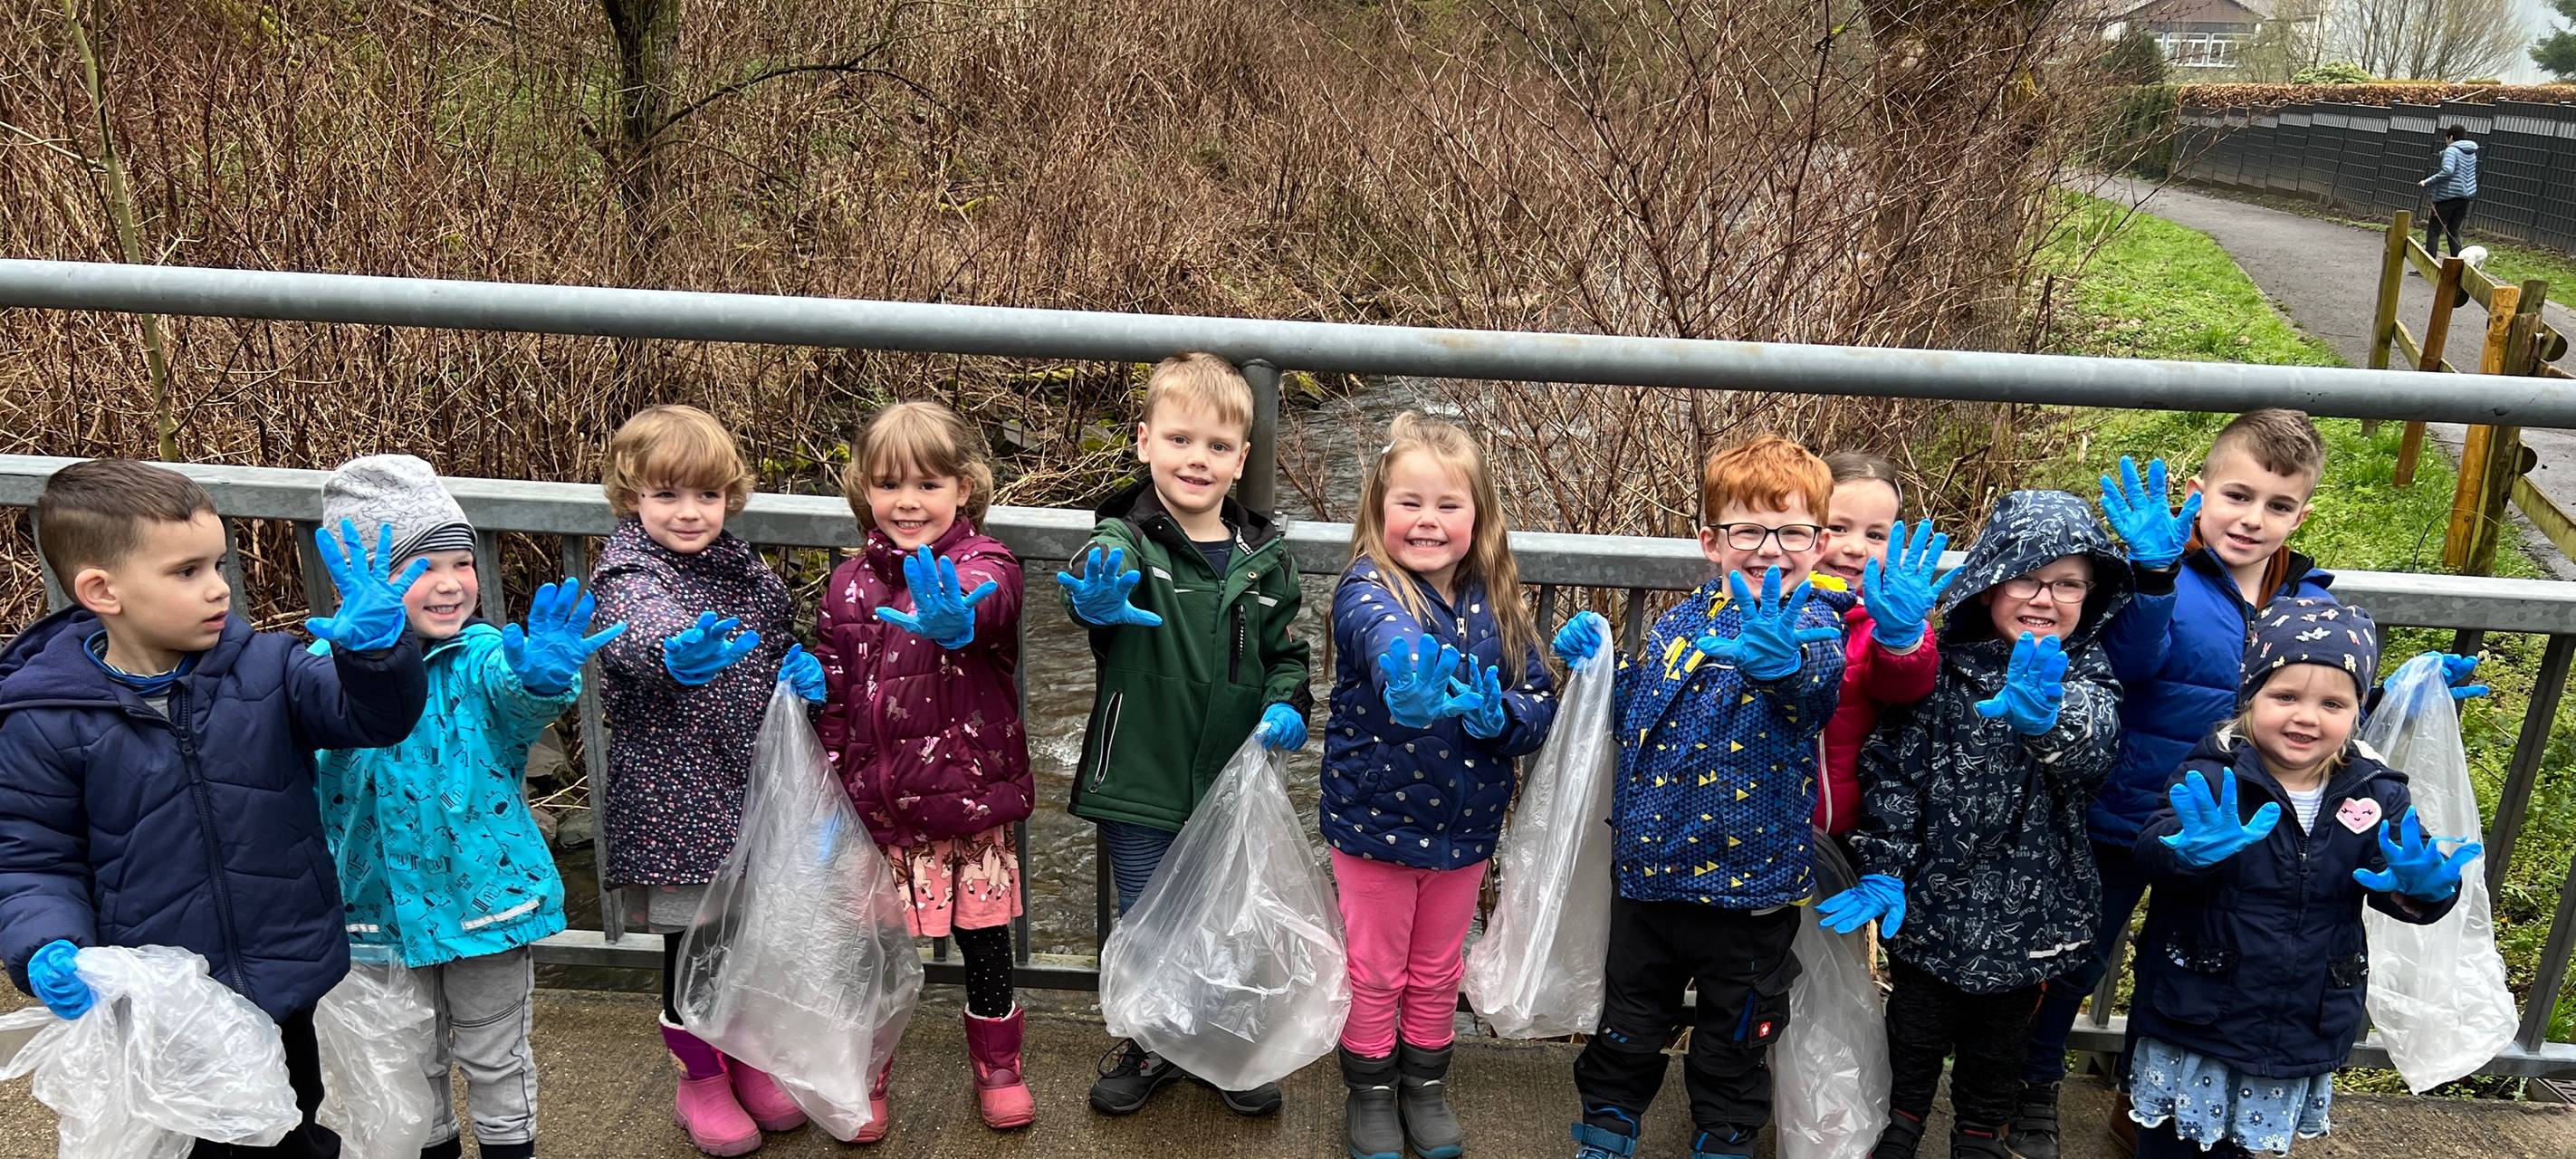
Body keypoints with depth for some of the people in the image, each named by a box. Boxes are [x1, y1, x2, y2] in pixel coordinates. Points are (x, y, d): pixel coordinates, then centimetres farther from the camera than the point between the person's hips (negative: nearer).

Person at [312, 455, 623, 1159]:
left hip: (485, 893, -2)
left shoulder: (483, 656, -16)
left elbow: (520, 699, -36)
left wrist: (543, 675, -58)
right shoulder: (331, 665, -9)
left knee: (495, 1055, 16)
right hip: (384, 904, 2)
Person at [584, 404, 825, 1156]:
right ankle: (700, 1080, 28)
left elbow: (777, 642, 19)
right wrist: (678, 657, -60)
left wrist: (803, 670, -4)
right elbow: (638, 634, -37)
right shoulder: (629, 578, -14)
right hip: (675, 797, -5)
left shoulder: (745, 569, 5)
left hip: (754, 785, 5)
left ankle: (749, 1058, 38)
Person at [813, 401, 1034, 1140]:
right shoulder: (850, 584, 1)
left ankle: (998, 1065, 37)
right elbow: (833, 697, 7)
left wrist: (956, 620, -60)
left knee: (984, 940, 13)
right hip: (878, 807, 2)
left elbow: (987, 603, -37)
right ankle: (866, 1073, 37)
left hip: (971, 801, -2)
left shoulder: (984, 566, -11)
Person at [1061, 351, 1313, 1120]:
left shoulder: (1263, 558, 0)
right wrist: (1098, 599, -59)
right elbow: (1094, 583, -35)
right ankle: (1153, 1045, 38)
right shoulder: (1127, 539, -12)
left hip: (1233, 785, 3)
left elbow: (1286, 651, 11)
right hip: (1140, 782, -2)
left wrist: (1287, 705, -10)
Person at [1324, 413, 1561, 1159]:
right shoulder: (1367, 591, -19)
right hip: (1374, 823, -4)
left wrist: (1499, 715, -24)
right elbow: (1386, 638, -43)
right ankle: (1370, 1093, 37)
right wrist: (1410, 678, -66)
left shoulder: (1495, 603, -4)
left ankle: (1425, 1087, 43)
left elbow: (1541, 702, -2)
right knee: (1375, 975, 14)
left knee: (1438, 973, 21)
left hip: (1464, 827, 4)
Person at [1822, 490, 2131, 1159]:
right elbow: (1895, 770, -9)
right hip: (1933, 897, -1)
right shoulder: (1941, 669, -11)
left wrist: (2046, 717, -51)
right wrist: (1883, 870, -14)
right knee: (1917, 1027, 18)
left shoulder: (2086, 675, -8)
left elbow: (2095, 746, -28)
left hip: (2026, 904, 1)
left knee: (1999, 1040, 21)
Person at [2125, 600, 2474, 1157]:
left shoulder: (2376, 793, -3)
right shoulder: (2213, 777, -16)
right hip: (2195, 1013, -3)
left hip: (2305, 1025, 4)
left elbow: (2396, 882, -7)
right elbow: (2154, 848, -29)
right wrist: (2194, 849, -52)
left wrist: (2422, 884, -31)